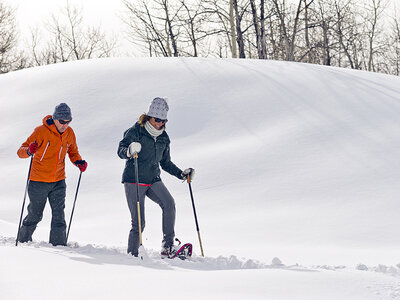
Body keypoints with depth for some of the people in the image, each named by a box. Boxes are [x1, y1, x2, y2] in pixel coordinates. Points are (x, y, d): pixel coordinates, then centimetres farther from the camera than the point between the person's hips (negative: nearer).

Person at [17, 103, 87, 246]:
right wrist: (29, 151, -39)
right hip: (38, 181, -3)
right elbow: (21, 151, -15)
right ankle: (23, 239, 28)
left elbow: (73, 151, 18)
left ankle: (59, 244, -2)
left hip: (58, 182, 3)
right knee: (35, 214, 6)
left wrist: (78, 161, -4)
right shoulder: (41, 131, -14)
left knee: (59, 215, -6)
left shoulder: (69, 133, 0)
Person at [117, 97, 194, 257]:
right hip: (134, 181, -4)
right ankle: (132, 253, 7)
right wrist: (129, 151, -41)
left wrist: (181, 174, 11)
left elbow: (165, 162, 22)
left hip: (153, 180, 5)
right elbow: (120, 151, -18)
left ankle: (167, 246, -22)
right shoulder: (136, 131, -7)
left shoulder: (163, 138, 11)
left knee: (169, 203, -23)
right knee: (138, 223, -9)